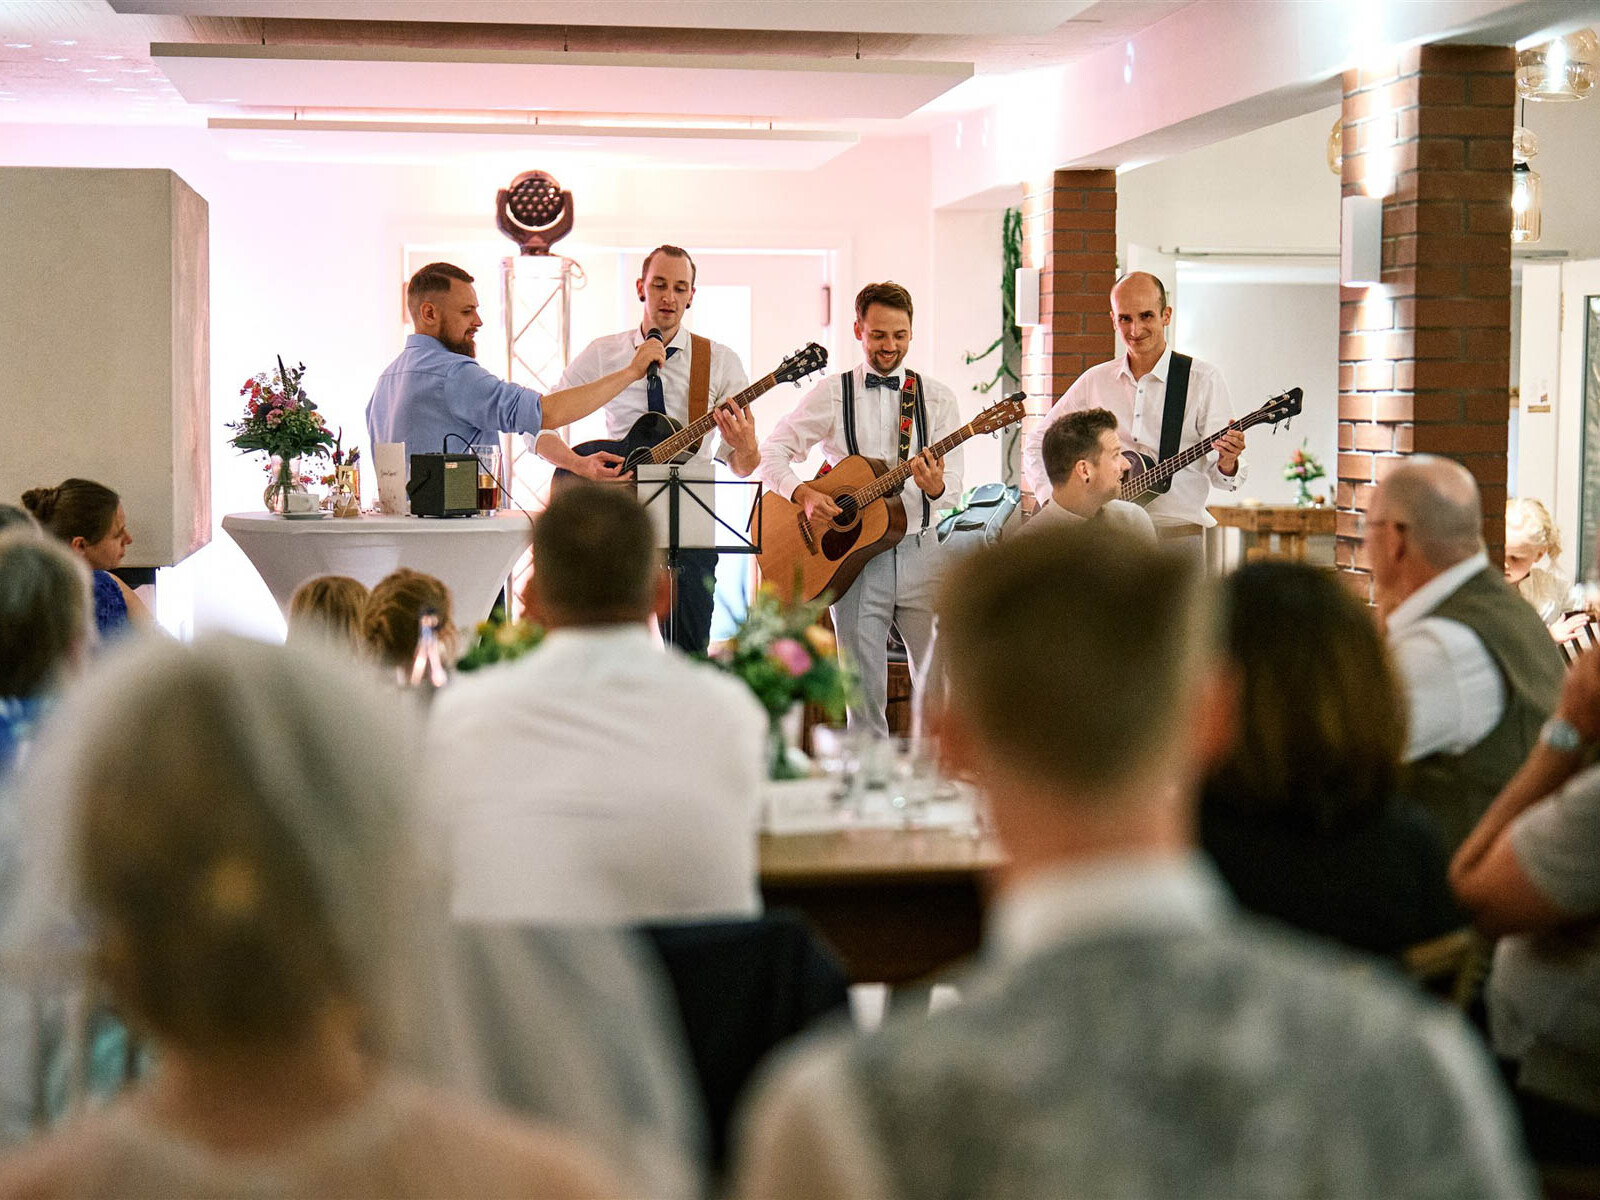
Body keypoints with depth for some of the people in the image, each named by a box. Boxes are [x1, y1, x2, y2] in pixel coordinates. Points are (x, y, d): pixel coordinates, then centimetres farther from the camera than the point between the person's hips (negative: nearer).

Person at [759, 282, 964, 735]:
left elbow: (953, 485, 1)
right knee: (864, 689, 2)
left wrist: (935, 487, -22)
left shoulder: (936, 397, 7)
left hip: (919, 549, 1)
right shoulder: (832, 395, 5)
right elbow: (771, 454, 2)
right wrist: (802, 493, -16)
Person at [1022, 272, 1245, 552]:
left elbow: (1219, 476, -1)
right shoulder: (1095, 380, 11)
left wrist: (1227, 463, -25)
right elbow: (1036, 444, 17)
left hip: (1175, 532, -3)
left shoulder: (1203, 379, 1)